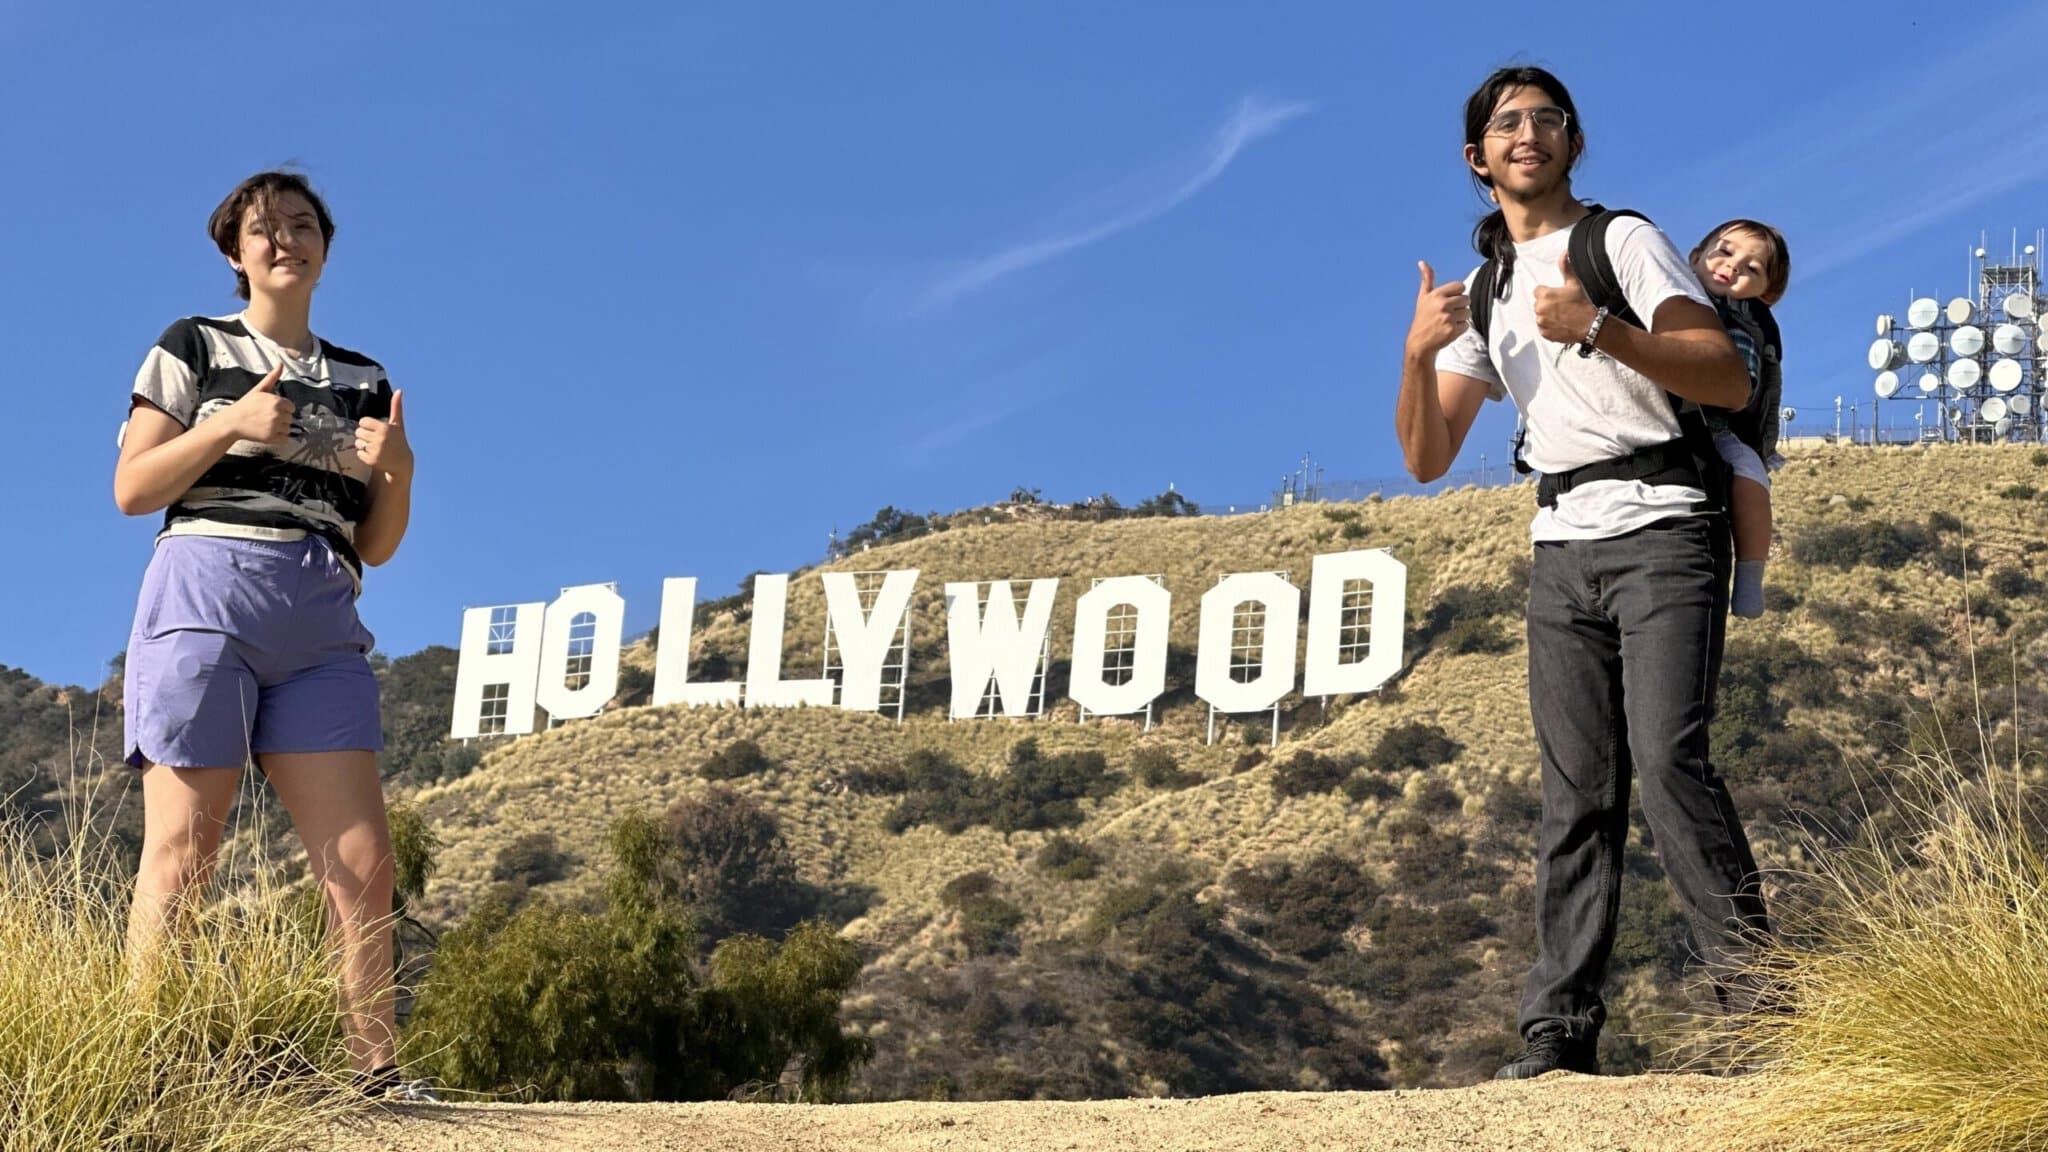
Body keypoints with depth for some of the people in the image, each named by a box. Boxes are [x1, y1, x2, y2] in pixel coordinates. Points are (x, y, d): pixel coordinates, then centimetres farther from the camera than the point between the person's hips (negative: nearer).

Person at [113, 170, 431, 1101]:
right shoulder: (192, 349, 10)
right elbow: (131, 488, 3)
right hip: (207, 596, -3)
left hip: (321, 623, 4)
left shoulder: (363, 383, 20)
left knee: (361, 865, -6)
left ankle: (375, 1071, -5)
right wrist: (232, 423, -9)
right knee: (181, 854, -9)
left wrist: (397, 471, -2)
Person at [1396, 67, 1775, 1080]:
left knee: (1667, 758, -20)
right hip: (1562, 548, 5)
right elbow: (1427, 459, 15)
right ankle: (1560, 1029, -2)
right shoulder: (1486, 293, 19)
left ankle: (1760, 1000, -17)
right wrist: (1417, 355, -3)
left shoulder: (1623, 241, 3)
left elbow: (1730, 380, -9)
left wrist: (1600, 330, -20)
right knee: (1575, 792, 0)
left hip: (1661, 529, -5)